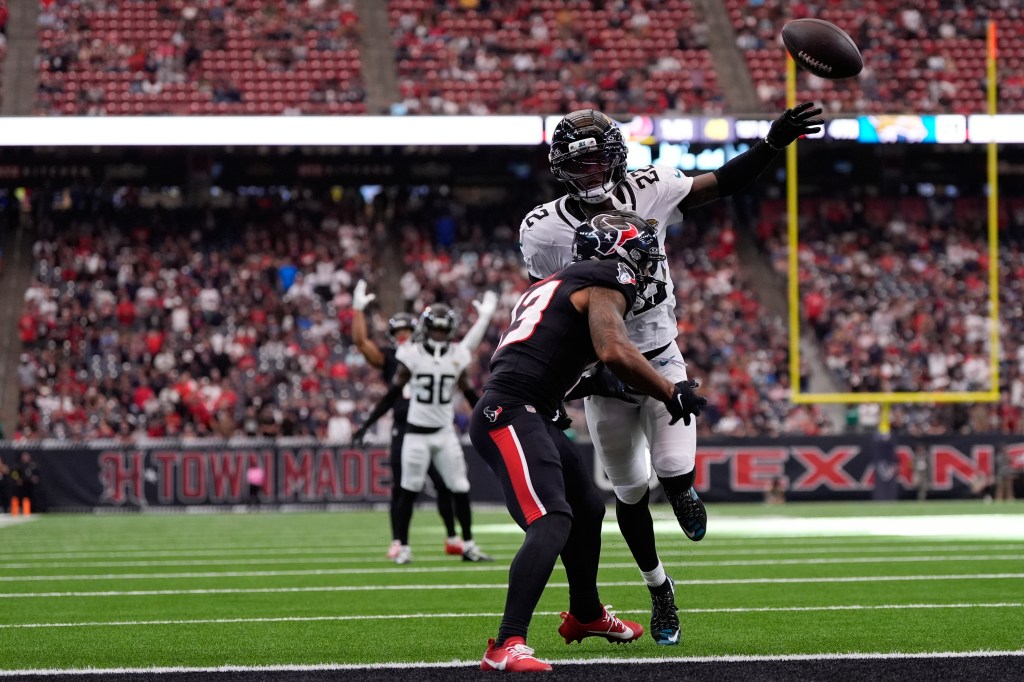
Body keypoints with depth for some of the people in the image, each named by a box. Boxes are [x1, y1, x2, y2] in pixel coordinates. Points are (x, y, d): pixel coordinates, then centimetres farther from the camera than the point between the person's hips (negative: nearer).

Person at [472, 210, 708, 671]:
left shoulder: (554, 287, 25)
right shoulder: (603, 287, -4)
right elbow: (614, 352, -22)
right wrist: (672, 394, -12)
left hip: (531, 419, 10)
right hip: (511, 415, -10)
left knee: (588, 509, 26)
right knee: (551, 523, -24)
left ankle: (585, 614, 49)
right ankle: (506, 647, -34)